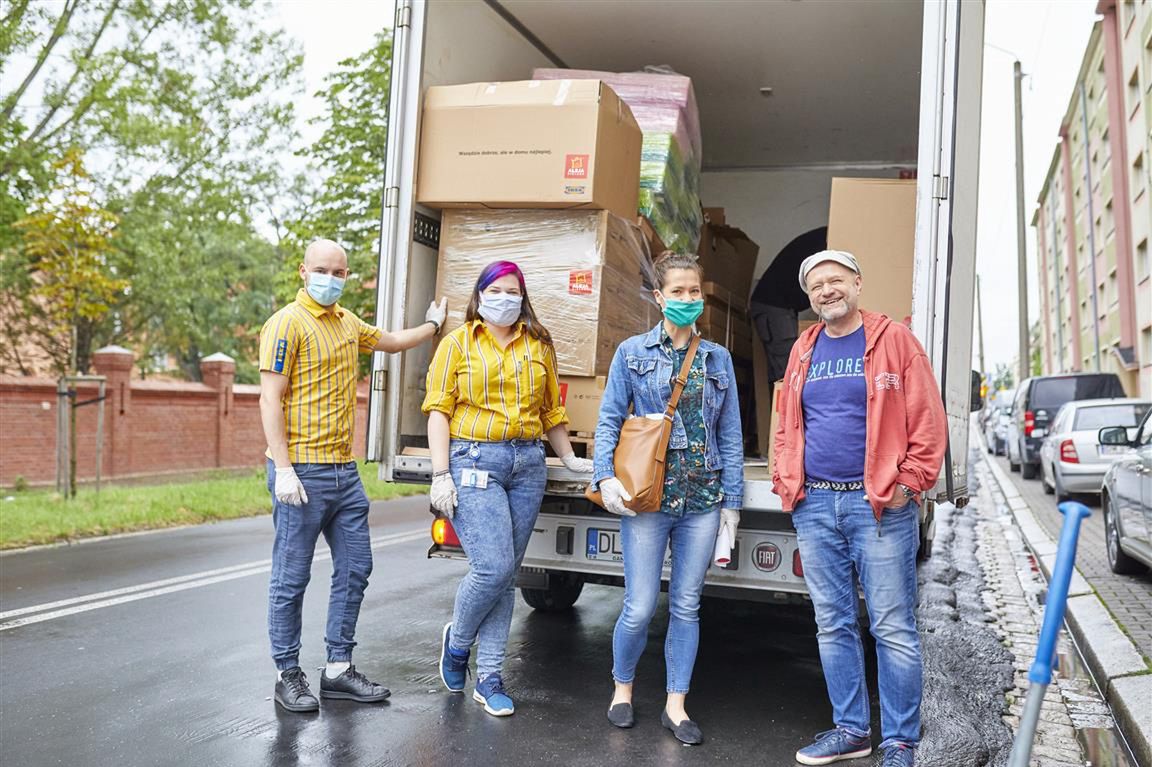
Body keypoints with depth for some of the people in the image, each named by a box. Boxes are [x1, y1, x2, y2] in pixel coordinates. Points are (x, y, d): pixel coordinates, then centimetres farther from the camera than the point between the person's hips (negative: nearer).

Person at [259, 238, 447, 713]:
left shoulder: (347, 323, 14)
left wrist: (432, 325, 46)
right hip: (302, 472, -8)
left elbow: (391, 341, 36)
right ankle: (288, 674, 16)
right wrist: (283, 470, -20)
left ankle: (338, 668, 23)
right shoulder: (288, 323, -9)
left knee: (354, 570, 11)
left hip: (345, 469, 8)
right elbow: (270, 399, -14)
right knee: (292, 579, 2)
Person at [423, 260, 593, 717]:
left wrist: (569, 458, 16)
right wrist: (441, 475, -9)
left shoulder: (539, 345, 14)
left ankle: (489, 679, 15)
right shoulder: (458, 343, 5)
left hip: (528, 464, 4)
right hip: (474, 461, -3)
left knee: (506, 575, 5)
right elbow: (439, 410, -1)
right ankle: (457, 641, 16)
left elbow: (551, 410, 20)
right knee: (494, 567, -14)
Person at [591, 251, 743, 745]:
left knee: (687, 605, 8)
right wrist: (606, 477, -13)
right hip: (647, 496, -3)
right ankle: (623, 689, 25)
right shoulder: (633, 353, 3)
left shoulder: (718, 359, 10)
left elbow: (730, 434, 10)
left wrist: (731, 498, 5)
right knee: (640, 607, -1)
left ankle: (675, 705, 21)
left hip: (702, 499, 3)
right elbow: (609, 420, 1)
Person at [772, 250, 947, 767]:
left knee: (893, 629, 1)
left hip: (878, 505, -5)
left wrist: (910, 482, -10)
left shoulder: (892, 340, -1)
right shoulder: (803, 351, 14)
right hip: (814, 506, 5)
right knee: (833, 626, 12)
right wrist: (786, 482, 9)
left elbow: (928, 419, -5)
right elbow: (787, 425, 19)